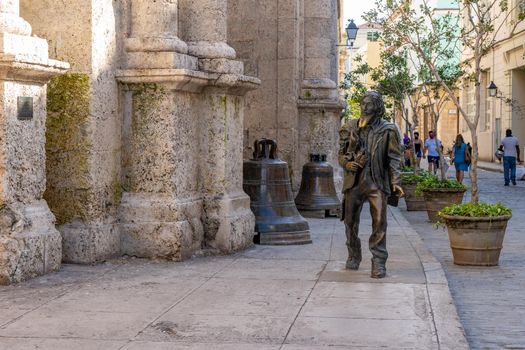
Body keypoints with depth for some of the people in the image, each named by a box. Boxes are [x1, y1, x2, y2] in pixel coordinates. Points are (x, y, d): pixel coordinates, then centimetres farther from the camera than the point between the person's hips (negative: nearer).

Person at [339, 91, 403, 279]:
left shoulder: (388, 130, 2)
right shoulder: (350, 127, 8)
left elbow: (394, 159, 1)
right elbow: (341, 153, 15)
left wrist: (395, 182, -9)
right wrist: (347, 164, -7)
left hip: (377, 183, -3)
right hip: (354, 181, 3)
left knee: (379, 222, -9)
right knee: (351, 221, 10)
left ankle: (379, 263, -4)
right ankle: (353, 256, 29)